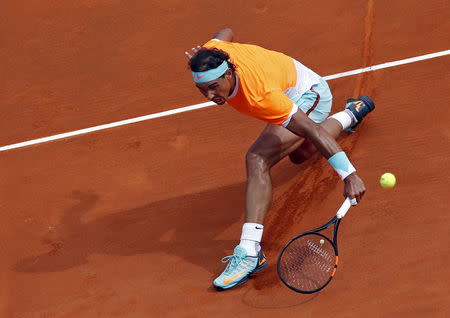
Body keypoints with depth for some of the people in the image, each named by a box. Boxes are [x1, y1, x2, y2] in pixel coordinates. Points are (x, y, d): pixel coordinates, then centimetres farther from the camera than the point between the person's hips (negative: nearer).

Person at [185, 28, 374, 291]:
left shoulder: (260, 95, -46)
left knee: (258, 159, -33)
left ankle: (250, 252, -36)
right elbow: (227, 33, 0)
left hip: (310, 95, -8)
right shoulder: (212, 55, -28)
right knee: (300, 155, 38)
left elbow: (314, 131, -44)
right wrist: (200, 60, -11)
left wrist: (349, 175, -49)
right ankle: (352, 113, 64)